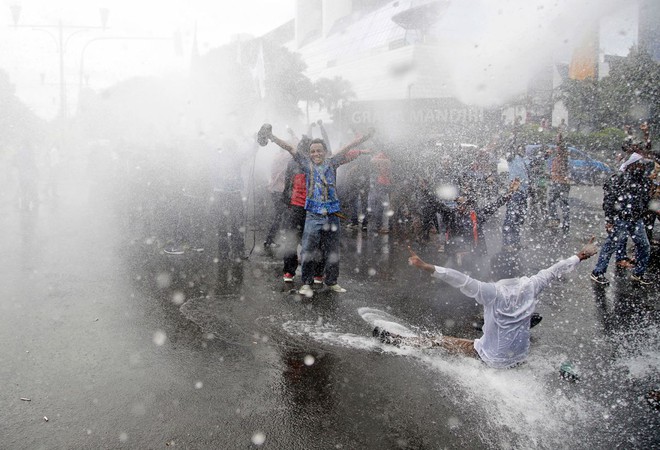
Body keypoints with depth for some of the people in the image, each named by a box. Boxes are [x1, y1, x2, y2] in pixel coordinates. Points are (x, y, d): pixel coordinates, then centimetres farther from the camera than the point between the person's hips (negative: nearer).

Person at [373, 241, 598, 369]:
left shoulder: (492, 292, -25)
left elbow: (461, 280, -36)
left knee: (442, 341, 9)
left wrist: (426, 267, -42)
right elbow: (555, 269, 1)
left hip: (493, 358, -4)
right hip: (521, 357, 4)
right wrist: (580, 256, 16)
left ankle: (397, 340, 18)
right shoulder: (530, 286, -12)